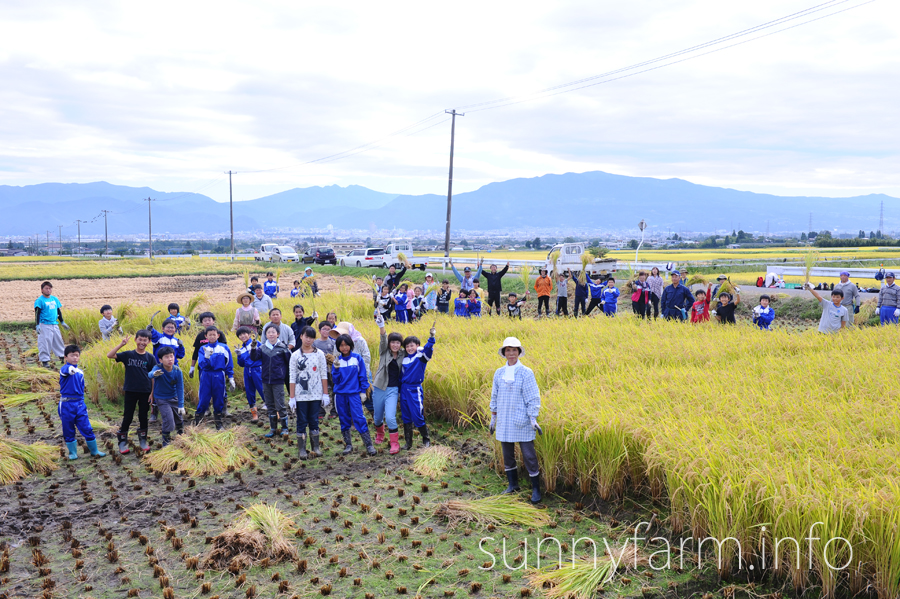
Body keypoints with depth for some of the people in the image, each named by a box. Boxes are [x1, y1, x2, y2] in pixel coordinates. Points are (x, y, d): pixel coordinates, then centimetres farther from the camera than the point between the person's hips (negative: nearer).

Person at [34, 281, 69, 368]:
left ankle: (62, 358, 25)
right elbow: (37, 313, -11)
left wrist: (62, 322, 24)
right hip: (44, 325, -6)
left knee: (58, 341, 13)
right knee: (45, 342, -4)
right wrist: (37, 325, -18)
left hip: (55, 324, 6)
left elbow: (59, 311, 20)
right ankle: (45, 361, 2)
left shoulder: (55, 299, 12)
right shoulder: (39, 300, -7)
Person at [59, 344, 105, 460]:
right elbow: (67, 370, -33)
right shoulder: (64, 369, -6)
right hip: (66, 405, -4)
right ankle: (72, 452, 21)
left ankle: (94, 451, 13)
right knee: (68, 431, 6)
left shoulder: (80, 372, 13)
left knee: (87, 428, 2)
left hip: (79, 404, 4)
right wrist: (71, 370, -53)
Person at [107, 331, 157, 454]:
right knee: (127, 417, 5)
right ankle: (122, 442, 16)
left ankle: (143, 441, 25)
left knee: (143, 417, 11)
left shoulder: (150, 358, -1)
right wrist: (121, 344, -20)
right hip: (130, 391, -1)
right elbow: (109, 355, -12)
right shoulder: (128, 355, -2)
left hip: (145, 392, 1)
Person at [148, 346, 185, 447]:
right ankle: (166, 442, 7)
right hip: (161, 399, -3)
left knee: (179, 420, 15)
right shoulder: (158, 368, -22)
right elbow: (150, 374, -46)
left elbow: (180, 389, -11)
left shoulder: (177, 371, -16)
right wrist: (154, 374, -71)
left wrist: (181, 405, -11)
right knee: (168, 420, -15)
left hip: (174, 398, 3)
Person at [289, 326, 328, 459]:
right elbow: (292, 378, 0)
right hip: (301, 394, -1)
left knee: (314, 421, 6)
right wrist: (292, 397, -3)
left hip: (316, 394, 1)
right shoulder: (295, 355, 1)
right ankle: (301, 449, 9)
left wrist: (325, 394, 0)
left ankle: (315, 447, 15)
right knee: (302, 422, 3)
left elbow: (324, 375, 3)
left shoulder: (319, 354, 3)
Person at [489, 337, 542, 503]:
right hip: (504, 422, 4)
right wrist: (493, 419, 14)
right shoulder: (499, 373, 5)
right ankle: (512, 485, 29)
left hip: (521, 421, -4)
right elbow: (494, 397, 13)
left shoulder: (526, 373, -7)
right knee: (507, 454, 13)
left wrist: (533, 419, -14)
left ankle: (536, 489, 11)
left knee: (529, 455, -2)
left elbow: (533, 398, -8)